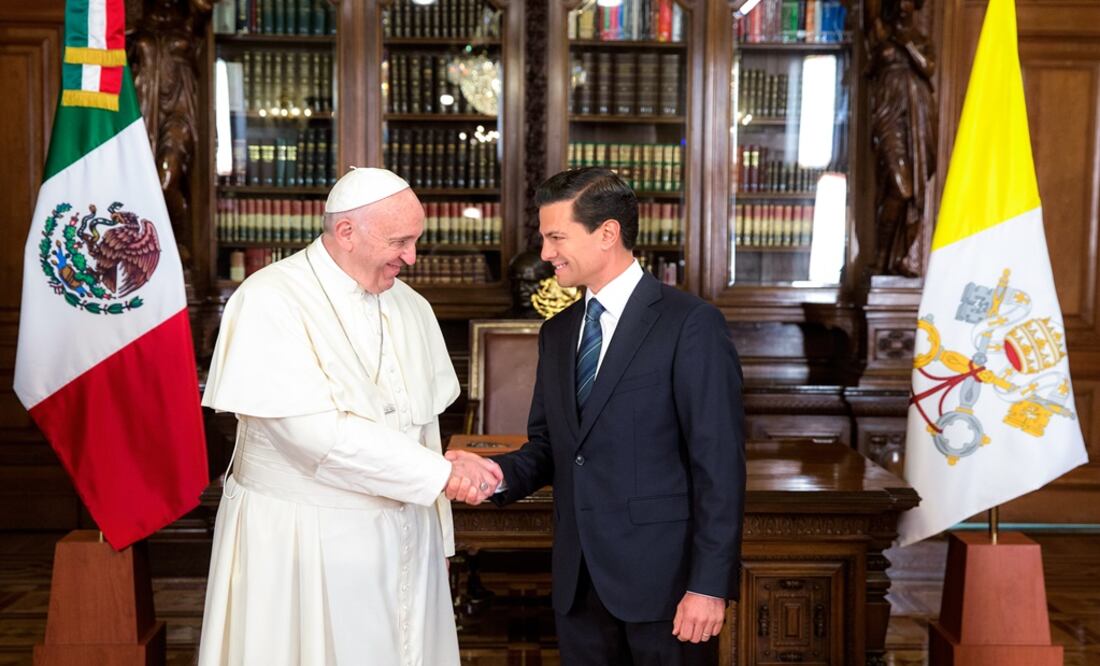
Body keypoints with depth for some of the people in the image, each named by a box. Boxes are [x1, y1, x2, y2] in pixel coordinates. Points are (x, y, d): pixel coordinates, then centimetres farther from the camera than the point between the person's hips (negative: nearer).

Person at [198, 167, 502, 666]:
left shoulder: (410, 307, 5)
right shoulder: (270, 301, -15)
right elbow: (318, 434, -23)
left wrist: (438, 534, 9)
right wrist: (442, 474, -20)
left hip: (403, 538, 6)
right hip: (299, 543, -5)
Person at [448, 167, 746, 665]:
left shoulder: (690, 325, -10)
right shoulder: (557, 331, 11)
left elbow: (719, 465, -13)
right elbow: (548, 446, 14)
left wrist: (710, 585, -16)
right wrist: (500, 473, -7)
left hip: (664, 579, -6)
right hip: (579, 584, 6)